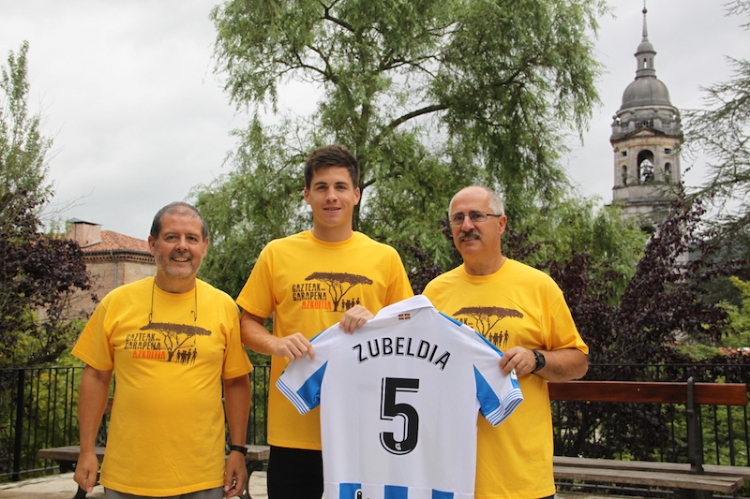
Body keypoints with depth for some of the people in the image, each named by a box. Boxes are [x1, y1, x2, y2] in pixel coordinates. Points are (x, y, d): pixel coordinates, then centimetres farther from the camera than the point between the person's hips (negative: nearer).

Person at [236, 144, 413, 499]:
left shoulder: (385, 257, 4)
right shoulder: (277, 254, 3)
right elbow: (247, 323, 8)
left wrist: (375, 322, -11)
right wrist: (276, 344, -13)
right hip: (294, 429, 0)